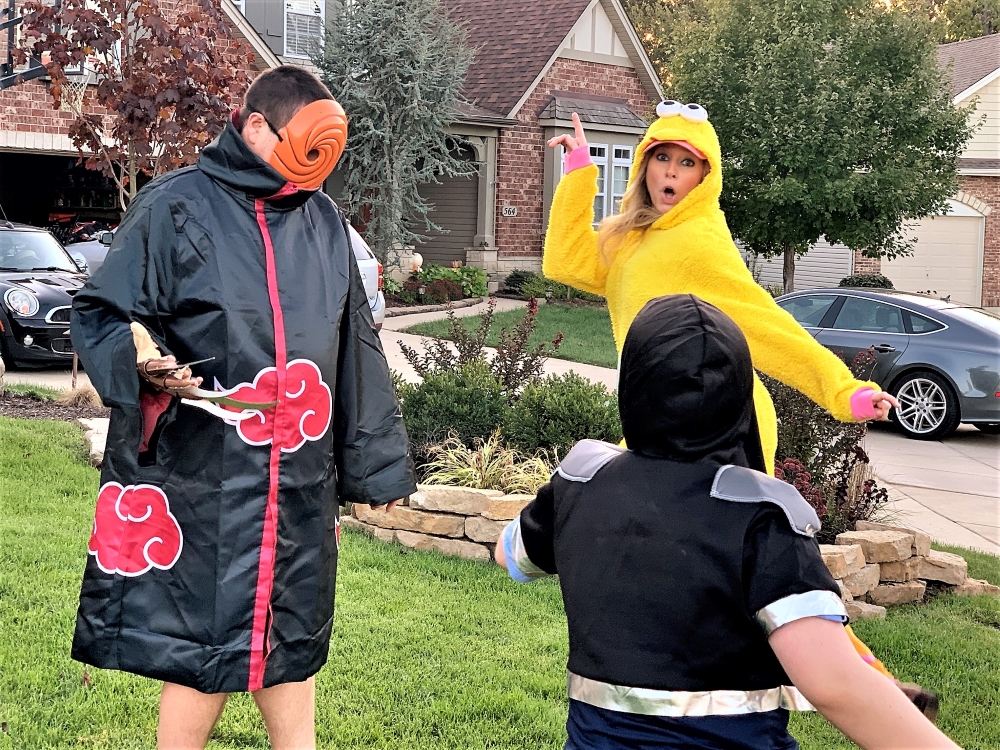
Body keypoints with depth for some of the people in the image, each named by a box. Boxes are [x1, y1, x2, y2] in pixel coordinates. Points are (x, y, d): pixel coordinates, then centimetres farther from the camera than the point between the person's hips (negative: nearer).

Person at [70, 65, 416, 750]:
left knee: (290, 658, 11)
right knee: (201, 665, 0)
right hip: (199, 480, -4)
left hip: (299, 490, 5)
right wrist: (143, 364, -23)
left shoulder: (323, 220, 12)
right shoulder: (176, 207, -4)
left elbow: (354, 349, 16)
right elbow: (99, 314, -1)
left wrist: (377, 464, 18)